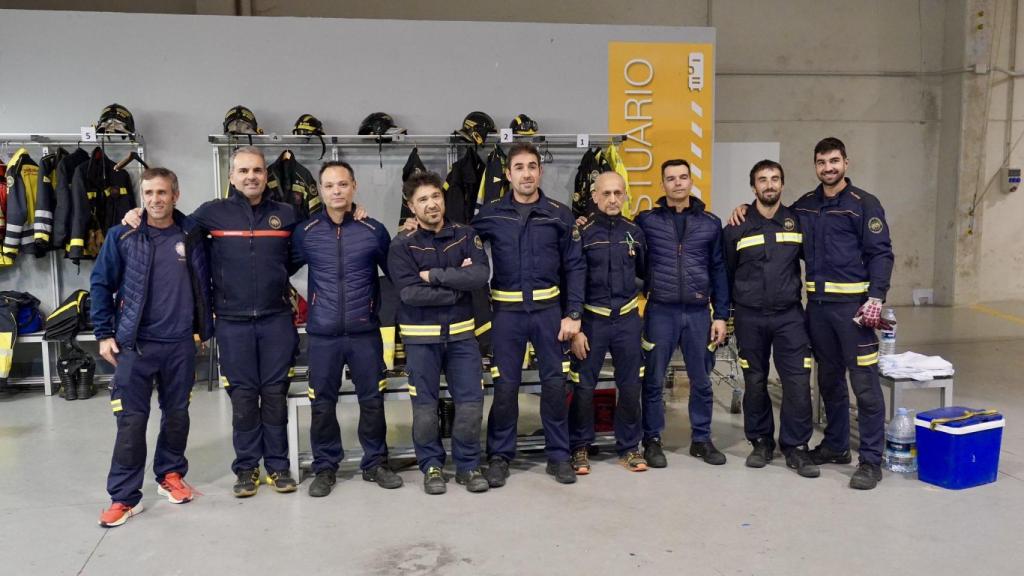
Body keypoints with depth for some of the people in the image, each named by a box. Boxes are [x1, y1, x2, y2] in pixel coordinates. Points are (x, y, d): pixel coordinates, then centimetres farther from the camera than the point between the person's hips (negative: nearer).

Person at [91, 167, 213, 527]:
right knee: (131, 419, -1)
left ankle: (171, 474, 32)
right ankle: (124, 496, 8)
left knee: (177, 413, 13)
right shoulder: (122, 236, -3)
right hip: (134, 343, -2)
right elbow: (101, 284, 1)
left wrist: (204, 329, 9)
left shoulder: (191, 234, 1)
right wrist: (104, 334, -3)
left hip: (180, 343, 2)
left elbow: (204, 284, 8)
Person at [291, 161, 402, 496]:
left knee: (372, 400, 8)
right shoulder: (305, 233, 1)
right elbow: (284, 269, 13)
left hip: (365, 332, 0)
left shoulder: (374, 230, 0)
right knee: (322, 404, 7)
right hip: (322, 334, 0)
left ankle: (374, 463, 25)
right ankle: (325, 467, 23)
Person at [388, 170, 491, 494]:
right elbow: (409, 293, -17)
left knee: (471, 400, 1)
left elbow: (481, 275, -14)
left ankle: (468, 465, 18)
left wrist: (434, 275, -16)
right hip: (421, 336, -2)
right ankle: (431, 466, 22)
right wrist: (458, 286, -13)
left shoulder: (465, 236, 3)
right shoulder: (402, 245, -4)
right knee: (425, 404, 5)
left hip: (461, 333, 2)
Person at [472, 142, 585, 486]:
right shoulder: (490, 214, 1)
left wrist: (573, 314, -3)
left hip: (549, 309, 1)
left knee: (555, 382, 6)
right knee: (505, 385, 4)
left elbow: (574, 267, 2)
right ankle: (500, 456, 19)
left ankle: (558, 455, 20)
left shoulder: (560, 215, 1)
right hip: (507, 310, 0)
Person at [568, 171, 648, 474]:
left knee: (630, 386, 8)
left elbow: (645, 272, 20)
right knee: (584, 387, 2)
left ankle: (629, 447, 23)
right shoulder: (583, 232, -5)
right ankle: (580, 448, 18)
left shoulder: (634, 231, 5)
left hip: (628, 319, 3)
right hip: (592, 320, -3)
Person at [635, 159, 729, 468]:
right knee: (654, 380, 4)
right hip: (660, 312, -2)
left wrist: (721, 315, 4)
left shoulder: (710, 223, 7)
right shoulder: (646, 220, 1)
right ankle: (652, 440, 18)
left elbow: (719, 271, 7)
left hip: (699, 312, 2)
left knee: (701, 381, 10)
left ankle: (702, 439, 24)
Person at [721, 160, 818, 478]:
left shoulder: (798, 222, 4)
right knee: (755, 382, 8)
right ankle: (761, 442, 22)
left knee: (798, 381, -4)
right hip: (749, 317, 0)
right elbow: (725, 272, 7)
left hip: (789, 315, 0)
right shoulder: (737, 227, 2)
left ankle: (796, 446, 8)